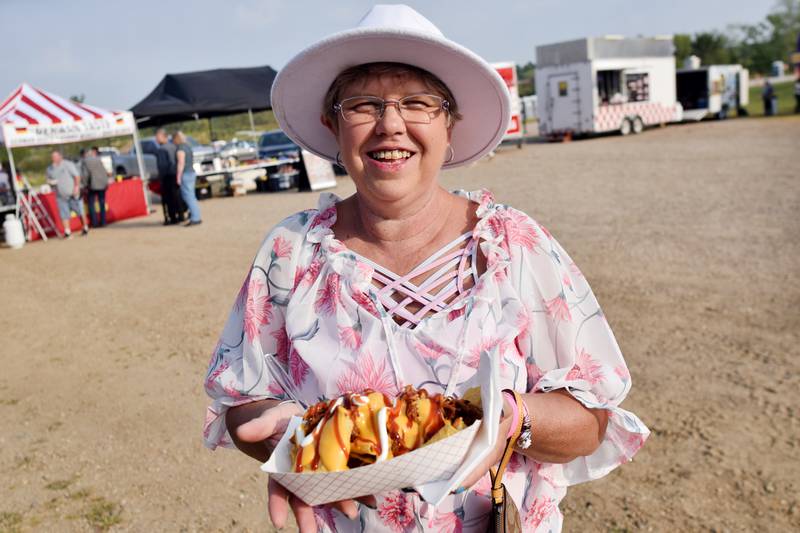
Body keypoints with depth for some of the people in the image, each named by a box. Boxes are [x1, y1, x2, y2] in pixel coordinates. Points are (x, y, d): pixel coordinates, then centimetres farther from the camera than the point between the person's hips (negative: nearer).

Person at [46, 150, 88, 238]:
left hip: (73, 194, -4)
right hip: (61, 196, 4)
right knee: (64, 214, -2)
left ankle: (85, 227, 19)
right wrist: (50, 182, -3)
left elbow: (77, 176, -7)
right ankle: (67, 231, -1)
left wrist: (76, 187, -16)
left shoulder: (68, 164, -6)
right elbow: (49, 179, 21)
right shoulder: (50, 169, 10)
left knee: (80, 212, 3)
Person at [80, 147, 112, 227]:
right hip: (101, 184, 2)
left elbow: (84, 174, -9)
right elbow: (104, 172, 1)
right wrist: (106, 182, 13)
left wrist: (86, 184, 2)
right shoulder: (98, 160, -1)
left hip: (92, 185, -2)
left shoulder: (84, 161, -4)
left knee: (91, 204, 7)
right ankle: (103, 222, 10)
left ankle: (95, 223, 1)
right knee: (102, 204, 11)